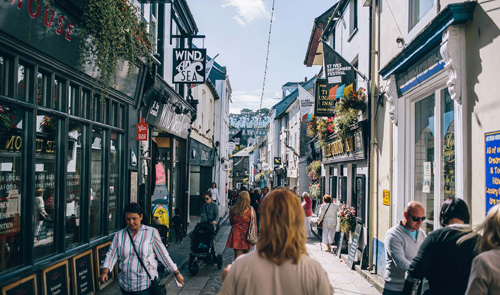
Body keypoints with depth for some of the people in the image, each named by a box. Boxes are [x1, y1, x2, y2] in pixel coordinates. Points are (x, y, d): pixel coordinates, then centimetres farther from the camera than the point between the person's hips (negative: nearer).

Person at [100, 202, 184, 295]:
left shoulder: (151, 232, -2)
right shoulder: (119, 235, 7)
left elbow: (163, 255, 2)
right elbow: (111, 255, 1)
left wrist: (176, 273, 3)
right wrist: (105, 272, -17)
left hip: (145, 285, -4)